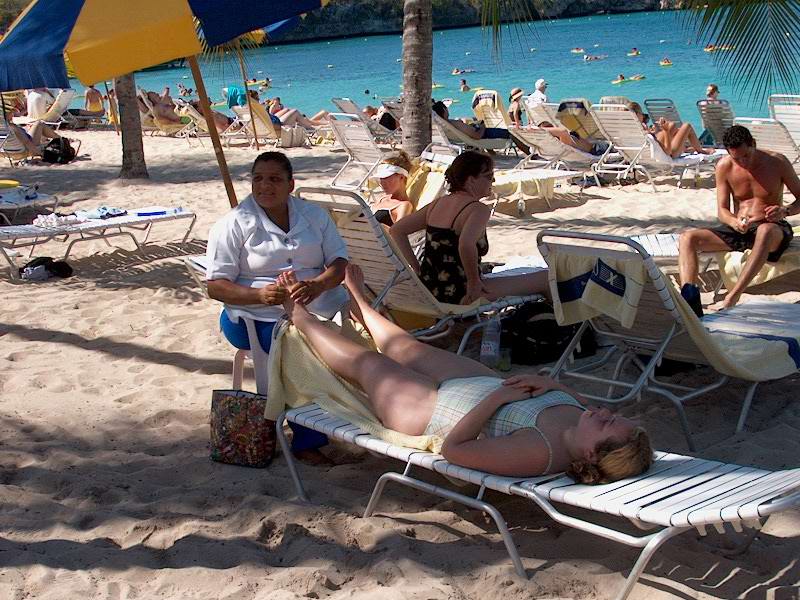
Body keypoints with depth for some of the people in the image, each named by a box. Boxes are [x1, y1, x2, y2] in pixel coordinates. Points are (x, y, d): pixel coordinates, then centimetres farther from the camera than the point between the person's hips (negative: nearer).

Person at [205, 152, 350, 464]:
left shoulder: (314, 215, 15)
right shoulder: (235, 224, 3)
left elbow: (340, 263, 7)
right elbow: (216, 286, -2)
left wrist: (317, 285, -17)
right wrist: (260, 294, -21)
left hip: (324, 306, 4)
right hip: (262, 318, -4)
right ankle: (308, 440, -18)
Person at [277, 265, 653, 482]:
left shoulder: (537, 453, -43)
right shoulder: (578, 414, -24)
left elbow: (452, 449, -37)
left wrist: (497, 396, -37)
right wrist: (550, 383, -17)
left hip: (430, 410, -6)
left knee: (365, 361, 17)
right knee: (407, 349, 28)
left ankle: (298, 314, 44)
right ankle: (362, 307, 61)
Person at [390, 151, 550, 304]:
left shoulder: (438, 203, 9)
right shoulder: (478, 209, -14)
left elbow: (396, 230, 13)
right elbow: (466, 244, -35)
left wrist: (416, 267, 12)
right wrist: (473, 281, -21)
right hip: (458, 297, -9)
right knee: (546, 279, -4)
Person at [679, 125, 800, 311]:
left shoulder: (777, 162, -6)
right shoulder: (724, 166, -1)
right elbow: (722, 210, -1)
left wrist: (785, 211, -22)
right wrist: (734, 223, -25)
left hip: (773, 228, -4)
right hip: (738, 230, 4)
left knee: (765, 230, -42)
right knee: (687, 238, -18)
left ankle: (731, 299, -48)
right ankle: (689, 301, -41)